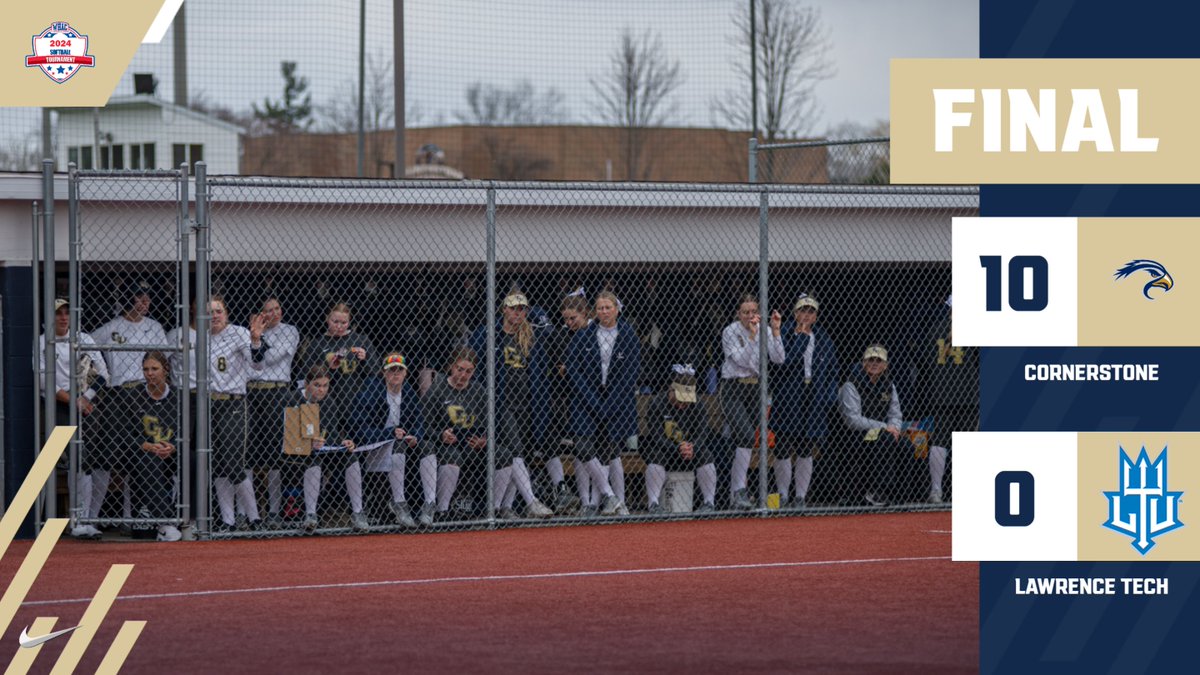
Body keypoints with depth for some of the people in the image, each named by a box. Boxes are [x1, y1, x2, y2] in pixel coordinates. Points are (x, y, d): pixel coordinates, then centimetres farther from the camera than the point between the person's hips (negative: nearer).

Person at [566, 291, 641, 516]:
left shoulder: (628, 335, -2)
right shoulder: (584, 335, -1)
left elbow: (632, 371, -2)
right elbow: (572, 368, -3)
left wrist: (611, 403, -9)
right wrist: (593, 401, -10)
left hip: (618, 401, -1)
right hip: (587, 399, 1)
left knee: (611, 451, -1)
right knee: (583, 447, -13)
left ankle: (619, 502, 10)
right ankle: (610, 497, -4)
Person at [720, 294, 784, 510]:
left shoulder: (764, 329, 4)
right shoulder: (730, 332, -8)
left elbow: (778, 359, -6)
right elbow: (742, 360, -18)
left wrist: (775, 332, -15)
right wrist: (752, 335, -24)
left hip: (755, 388, 5)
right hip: (733, 388, -5)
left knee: (742, 441, 5)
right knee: (747, 435, -21)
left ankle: (735, 493, 15)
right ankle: (740, 491, -18)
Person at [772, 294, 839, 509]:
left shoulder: (823, 338, 11)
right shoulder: (784, 334, -1)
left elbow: (833, 370, 13)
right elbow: (786, 362, -17)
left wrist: (830, 395, 2)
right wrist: (801, 335, -15)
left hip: (815, 397, 3)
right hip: (788, 396, -3)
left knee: (806, 450, 4)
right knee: (783, 447, -1)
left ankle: (801, 496, 9)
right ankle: (782, 495, 8)